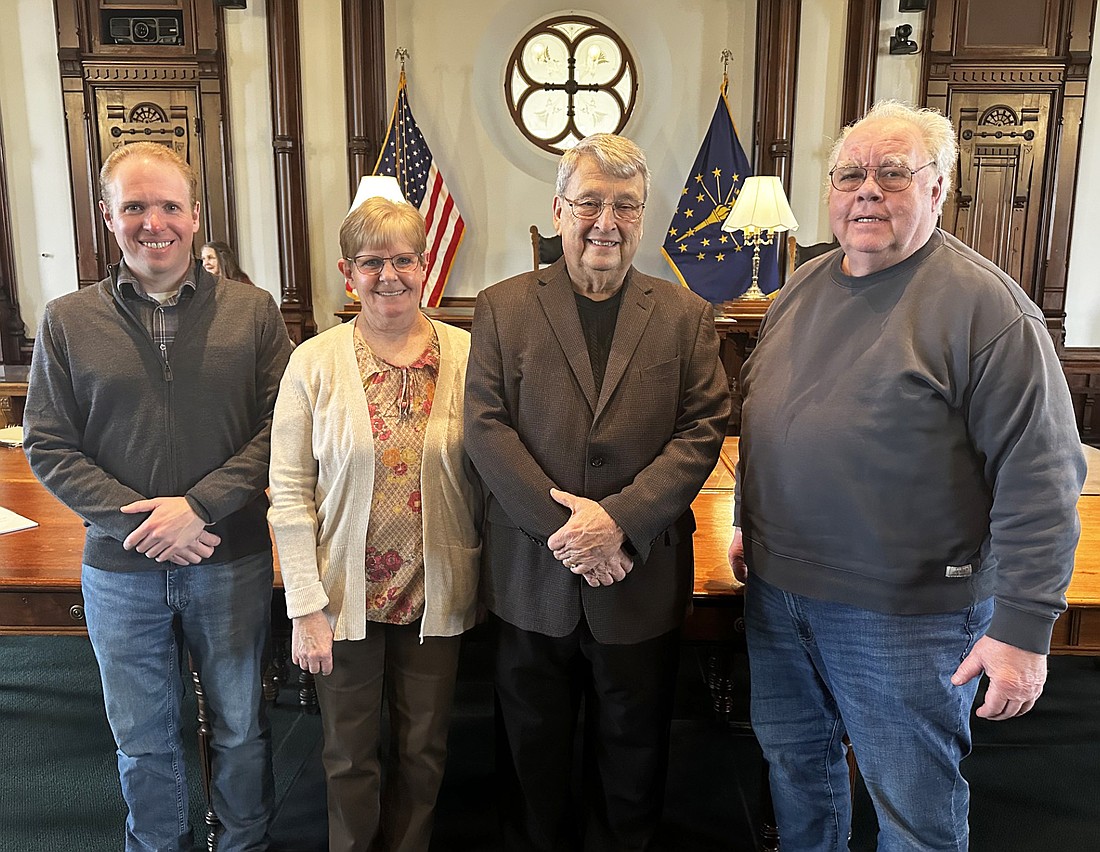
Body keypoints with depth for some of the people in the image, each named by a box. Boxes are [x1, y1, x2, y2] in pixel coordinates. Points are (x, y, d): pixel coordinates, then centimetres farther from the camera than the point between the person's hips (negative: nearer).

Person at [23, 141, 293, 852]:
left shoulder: (253, 312, -3)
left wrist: (199, 507, -17)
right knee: (143, 740, 18)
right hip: (119, 569, 1)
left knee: (241, 725, 17)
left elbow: (279, 427, -7)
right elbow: (48, 447, -1)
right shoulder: (67, 321, 0)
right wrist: (135, 520, -14)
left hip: (232, 561, -1)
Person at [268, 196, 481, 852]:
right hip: (347, 595, -1)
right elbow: (290, 494, -6)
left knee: (423, 750, 18)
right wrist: (306, 607, -9)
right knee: (351, 756, 16)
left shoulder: (466, 354, -5)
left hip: (436, 593, 1)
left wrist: (481, 572, -4)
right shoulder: (316, 361, -7)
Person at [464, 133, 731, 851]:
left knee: (631, 755, 19)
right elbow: (486, 427, -7)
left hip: (642, 577, 0)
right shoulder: (503, 307, 1)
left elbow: (704, 430, -6)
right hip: (532, 577, 0)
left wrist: (619, 519, -17)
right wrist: (562, 524, -16)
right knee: (534, 752, 19)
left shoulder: (687, 316, 2)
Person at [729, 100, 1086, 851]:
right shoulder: (803, 288, 7)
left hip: (906, 614, -6)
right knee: (795, 766, 23)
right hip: (778, 591, 6)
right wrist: (748, 522, 17)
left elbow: (1040, 478, -17)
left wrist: (1024, 627, -18)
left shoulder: (987, 306, -15)